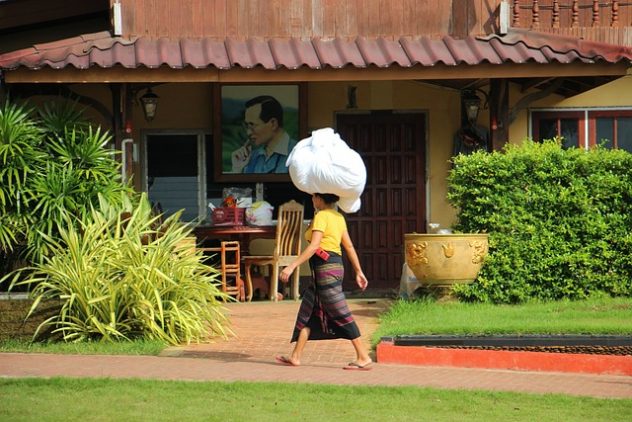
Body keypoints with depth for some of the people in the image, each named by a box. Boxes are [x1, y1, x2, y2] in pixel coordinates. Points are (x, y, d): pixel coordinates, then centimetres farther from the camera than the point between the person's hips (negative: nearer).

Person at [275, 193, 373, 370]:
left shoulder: (322, 216, -13)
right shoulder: (338, 217, 14)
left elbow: (314, 245, -22)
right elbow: (349, 246, 14)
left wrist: (292, 266, -24)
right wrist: (358, 272, 18)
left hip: (325, 268, -10)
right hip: (335, 264, 10)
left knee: (342, 315, -7)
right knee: (307, 312, 13)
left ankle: (364, 358, -5)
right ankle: (295, 357, 17)